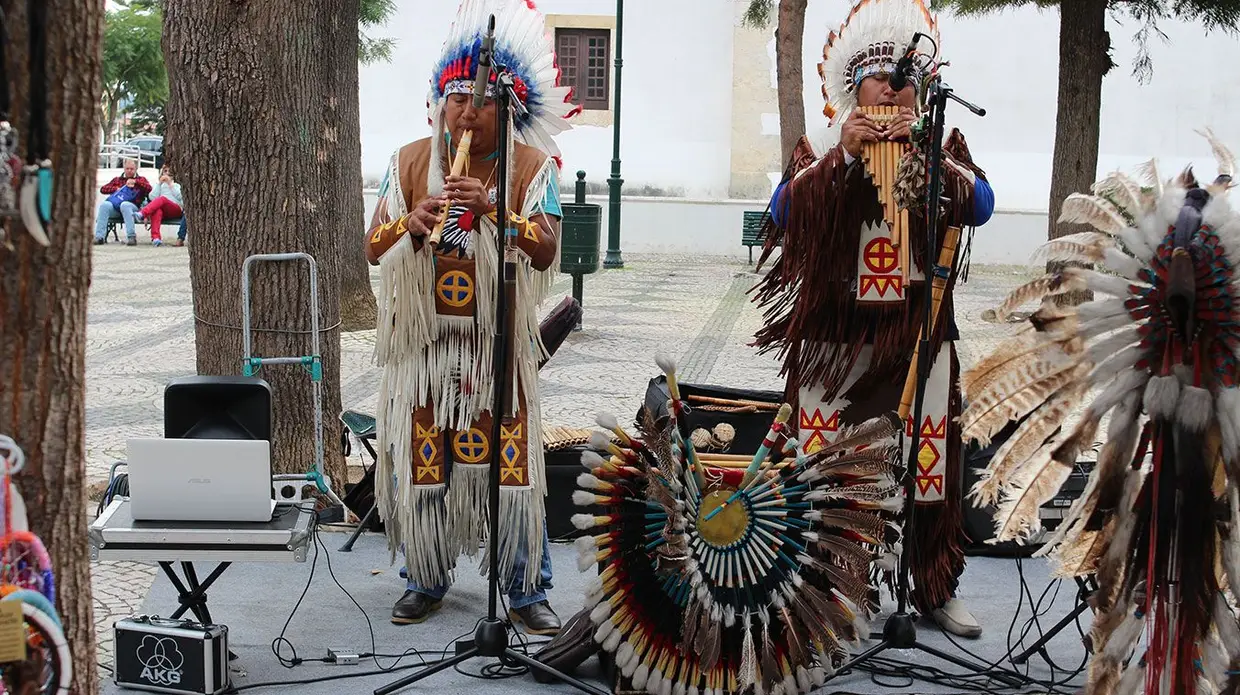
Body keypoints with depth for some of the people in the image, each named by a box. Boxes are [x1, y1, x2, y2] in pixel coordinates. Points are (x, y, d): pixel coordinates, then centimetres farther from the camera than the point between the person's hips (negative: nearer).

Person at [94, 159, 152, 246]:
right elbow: (102, 189, 19)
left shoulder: (141, 179, 23)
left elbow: (149, 188, 2)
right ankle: (99, 236, -38)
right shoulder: (117, 179, 30)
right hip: (115, 207, 3)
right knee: (104, 205, -30)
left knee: (124, 205, -38)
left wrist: (135, 182, -8)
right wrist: (116, 189, 4)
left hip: (132, 207, -3)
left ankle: (131, 237, -44)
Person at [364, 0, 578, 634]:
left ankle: (526, 590, 12)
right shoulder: (409, 162, 4)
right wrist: (412, 223, -21)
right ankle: (425, 580, 24)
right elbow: (374, 248, 0)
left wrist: (492, 209, -28)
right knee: (420, 460, 7)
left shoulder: (533, 167, -2)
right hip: (423, 340, 2)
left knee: (512, 463, -1)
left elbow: (545, 251, -14)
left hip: (499, 342, -2)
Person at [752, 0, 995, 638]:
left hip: (919, 333, 1)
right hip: (835, 333, -1)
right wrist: (842, 154, -16)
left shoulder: (944, 147, 8)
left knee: (930, 463, 3)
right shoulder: (820, 150, 6)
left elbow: (979, 206, -8)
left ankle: (934, 589, 15)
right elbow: (784, 212, -9)